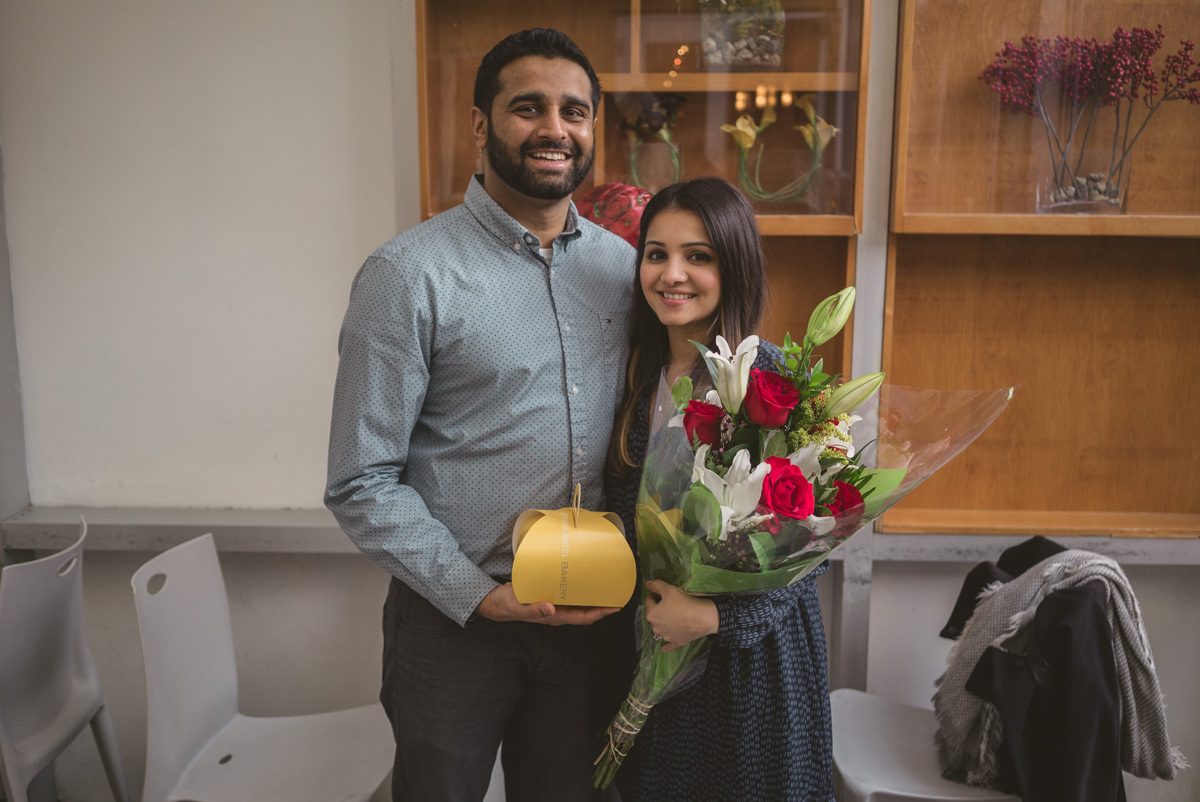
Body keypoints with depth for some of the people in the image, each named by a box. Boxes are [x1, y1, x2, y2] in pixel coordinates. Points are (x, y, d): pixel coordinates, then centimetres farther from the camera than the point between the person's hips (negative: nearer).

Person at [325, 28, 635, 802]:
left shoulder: (624, 263, 3)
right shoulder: (410, 274, -13)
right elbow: (362, 484, -12)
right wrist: (481, 596, -16)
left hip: (590, 615, 4)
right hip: (452, 619, -4)